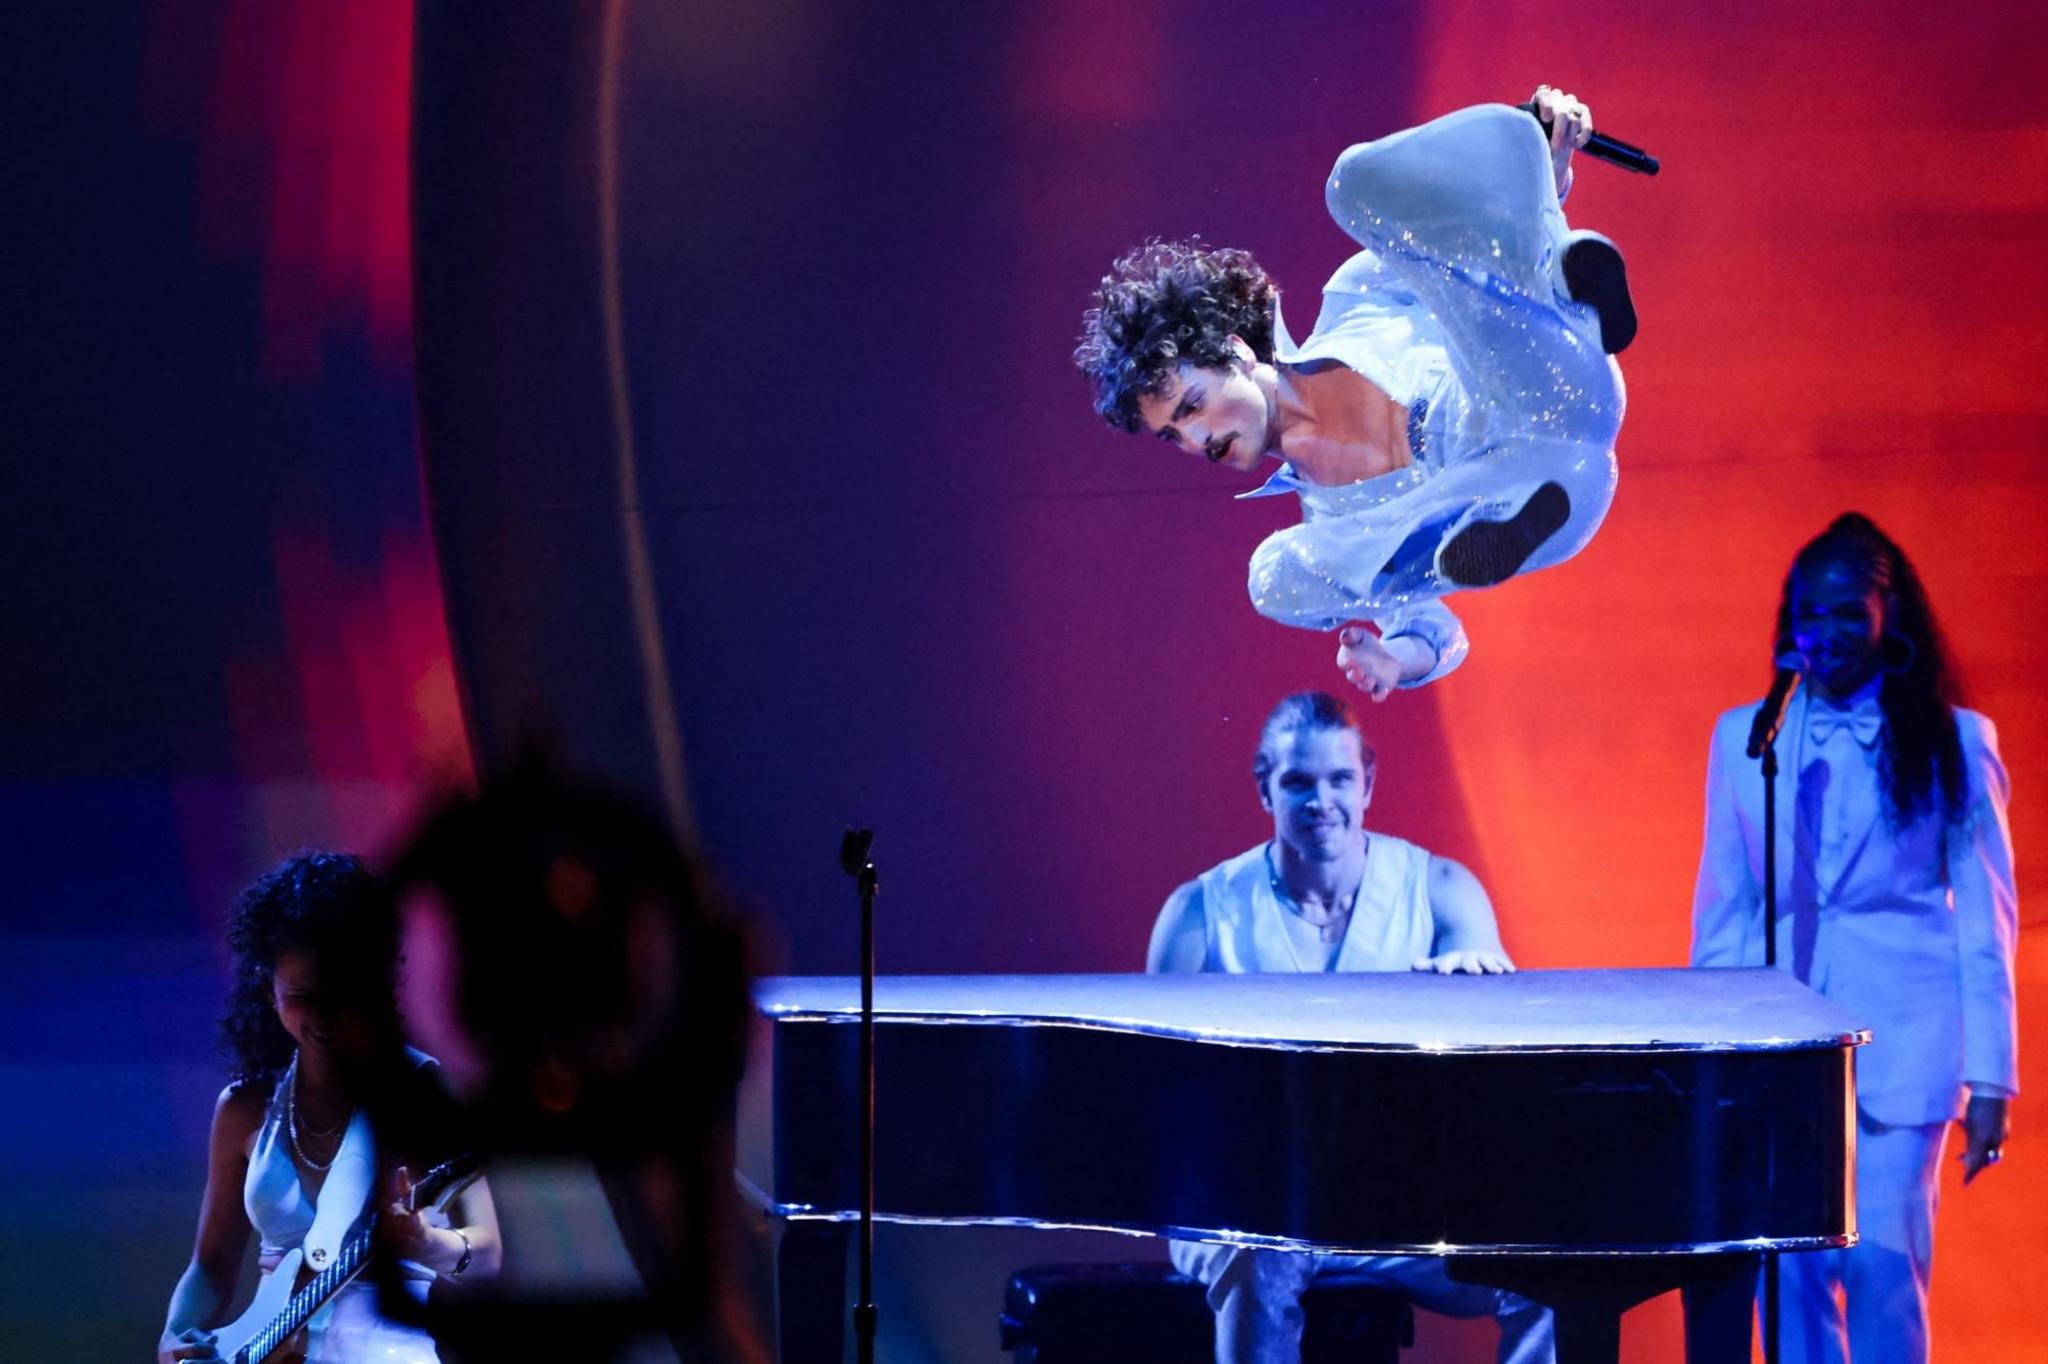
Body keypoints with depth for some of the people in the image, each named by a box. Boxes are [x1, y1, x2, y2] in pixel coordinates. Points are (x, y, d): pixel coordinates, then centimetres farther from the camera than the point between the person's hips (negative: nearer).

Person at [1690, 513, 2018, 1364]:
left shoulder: (1953, 742, 4)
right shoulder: (1745, 737, 10)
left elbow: (1986, 916, 4)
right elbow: (1722, 908, 13)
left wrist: (1989, 1078, 0)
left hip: (1904, 1033, -2)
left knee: (1883, 1261, -9)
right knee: (1790, 1268, -4)